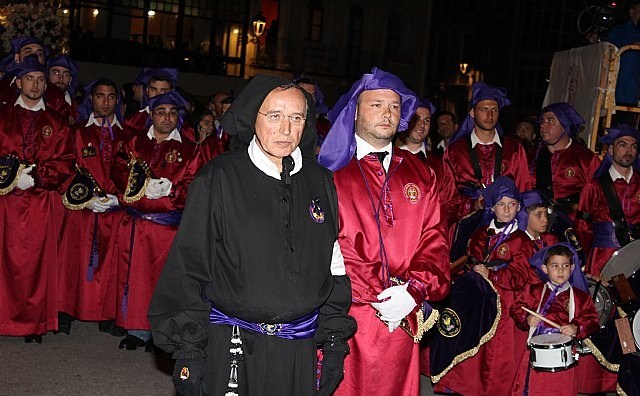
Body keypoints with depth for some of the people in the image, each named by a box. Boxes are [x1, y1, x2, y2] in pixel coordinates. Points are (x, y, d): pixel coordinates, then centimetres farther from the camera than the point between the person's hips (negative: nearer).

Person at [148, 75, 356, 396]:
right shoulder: (219, 179, -6)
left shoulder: (320, 182, 5)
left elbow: (335, 267, 9)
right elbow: (188, 267, -6)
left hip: (302, 351, 3)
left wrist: (334, 339, 5)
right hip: (232, 347, -3)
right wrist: (187, 349, -8)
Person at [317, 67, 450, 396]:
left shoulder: (420, 174, 15)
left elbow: (435, 240, 8)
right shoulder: (331, 171, 0)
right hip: (345, 317, -3)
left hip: (403, 320, 4)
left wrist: (414, 290, -10)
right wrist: (381, 294, -14)